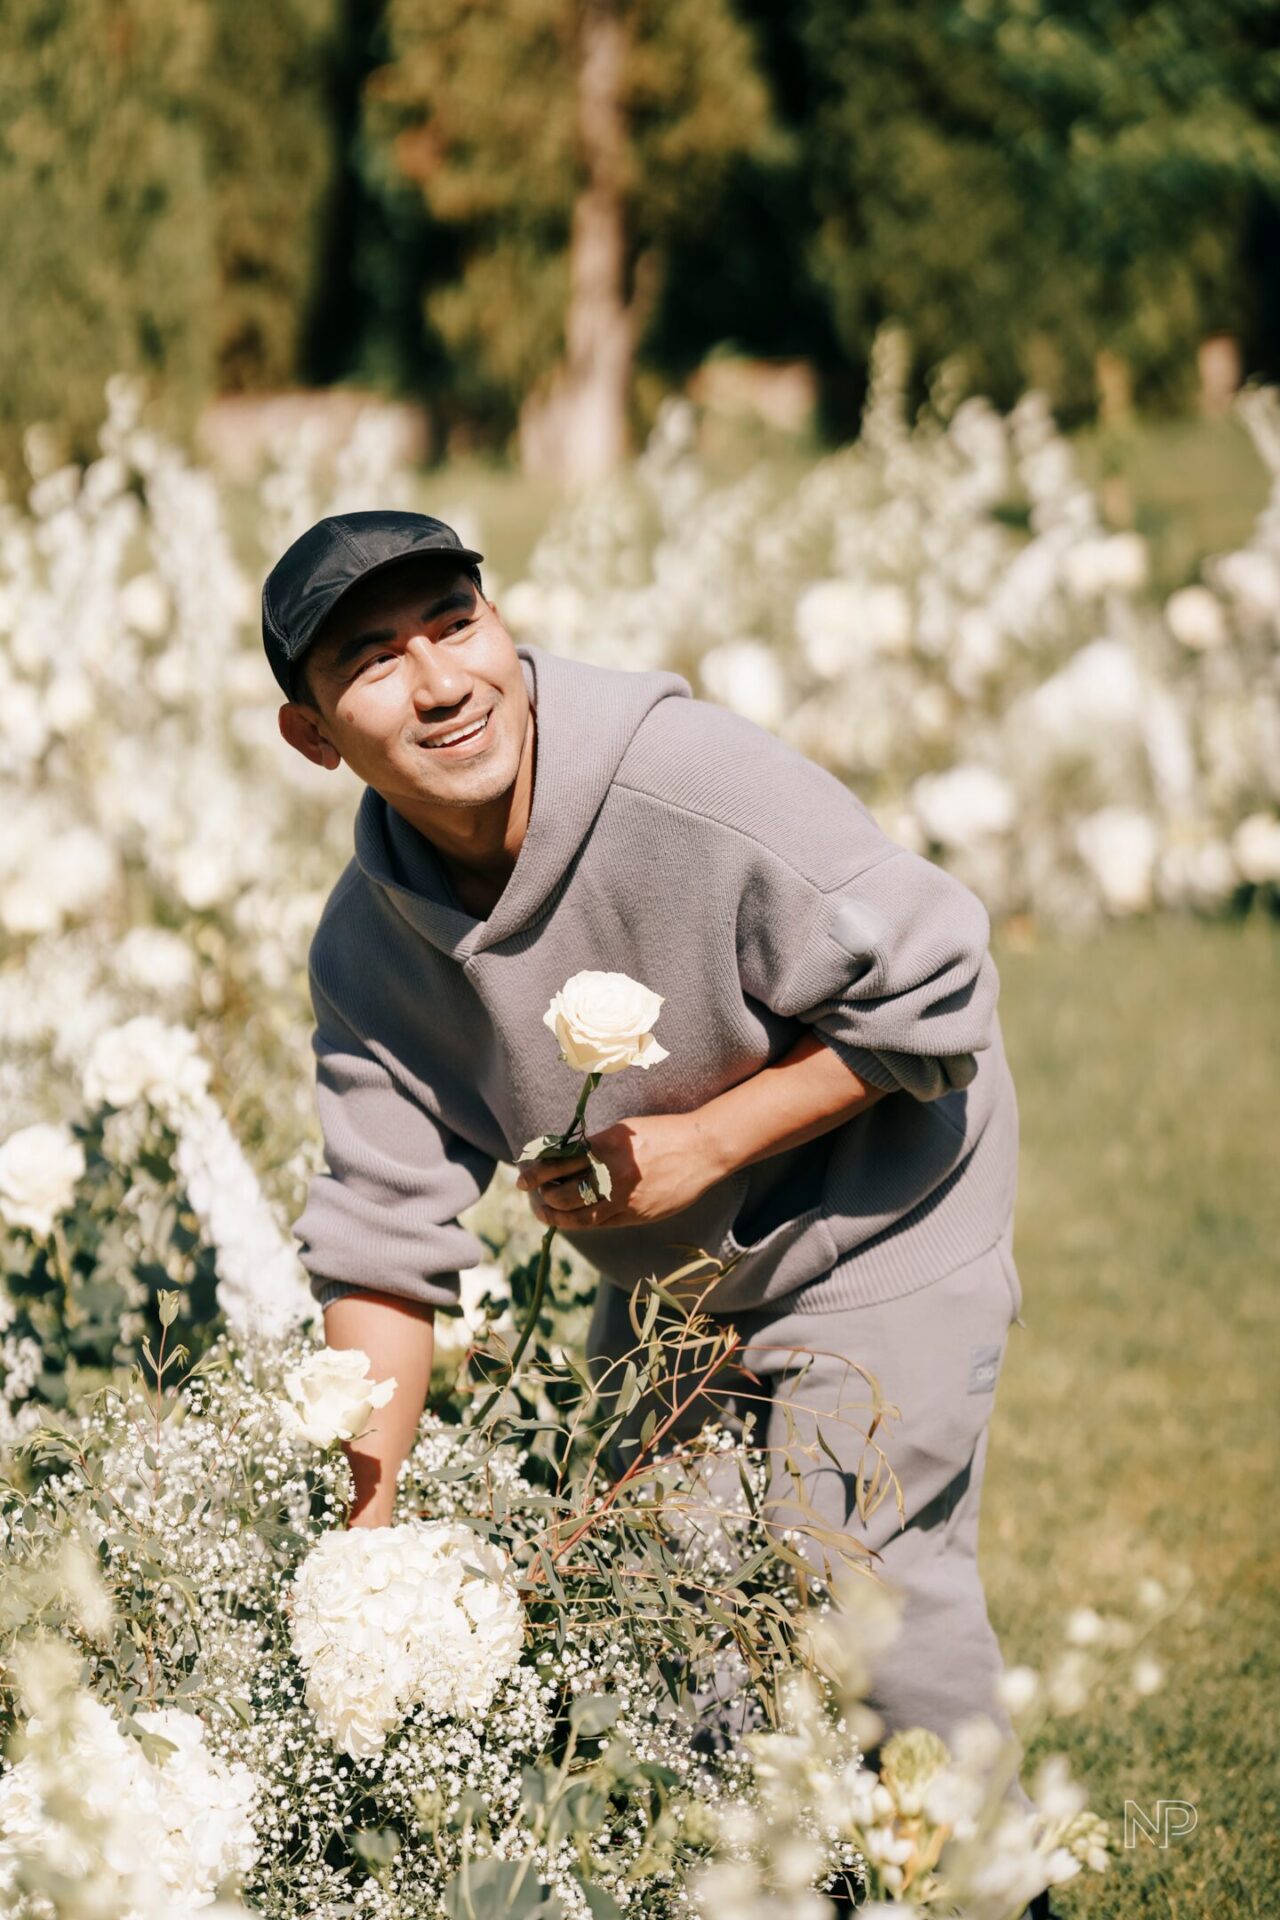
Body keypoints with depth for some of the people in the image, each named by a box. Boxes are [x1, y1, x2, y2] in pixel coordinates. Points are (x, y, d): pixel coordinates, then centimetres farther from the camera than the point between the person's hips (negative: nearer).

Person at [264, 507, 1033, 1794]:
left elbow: (930, 994, -24)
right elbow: (382, 1242, -9)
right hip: (664, 1277, 6)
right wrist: (366, 1534, -16)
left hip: (875, 1229, -6)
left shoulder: (703, 786, -32)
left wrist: (701, 1145, -26)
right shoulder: (365, 948, -14)